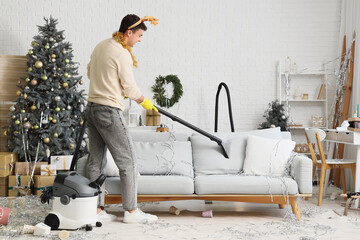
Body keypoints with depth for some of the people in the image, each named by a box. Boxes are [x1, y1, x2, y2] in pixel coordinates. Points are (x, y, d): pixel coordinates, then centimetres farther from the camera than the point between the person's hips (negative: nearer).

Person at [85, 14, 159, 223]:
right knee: (128, 162, 0)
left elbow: (90, 72, 24)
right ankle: (131, 211, 7)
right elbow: (130, 88, -12)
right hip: (109, 112, -9)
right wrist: (144, 101, 6)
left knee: (96, 161, 12)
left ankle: (96, 209, 19)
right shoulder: (122, 53, -16)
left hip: (92, 109, 9)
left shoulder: (101, 46, 11)